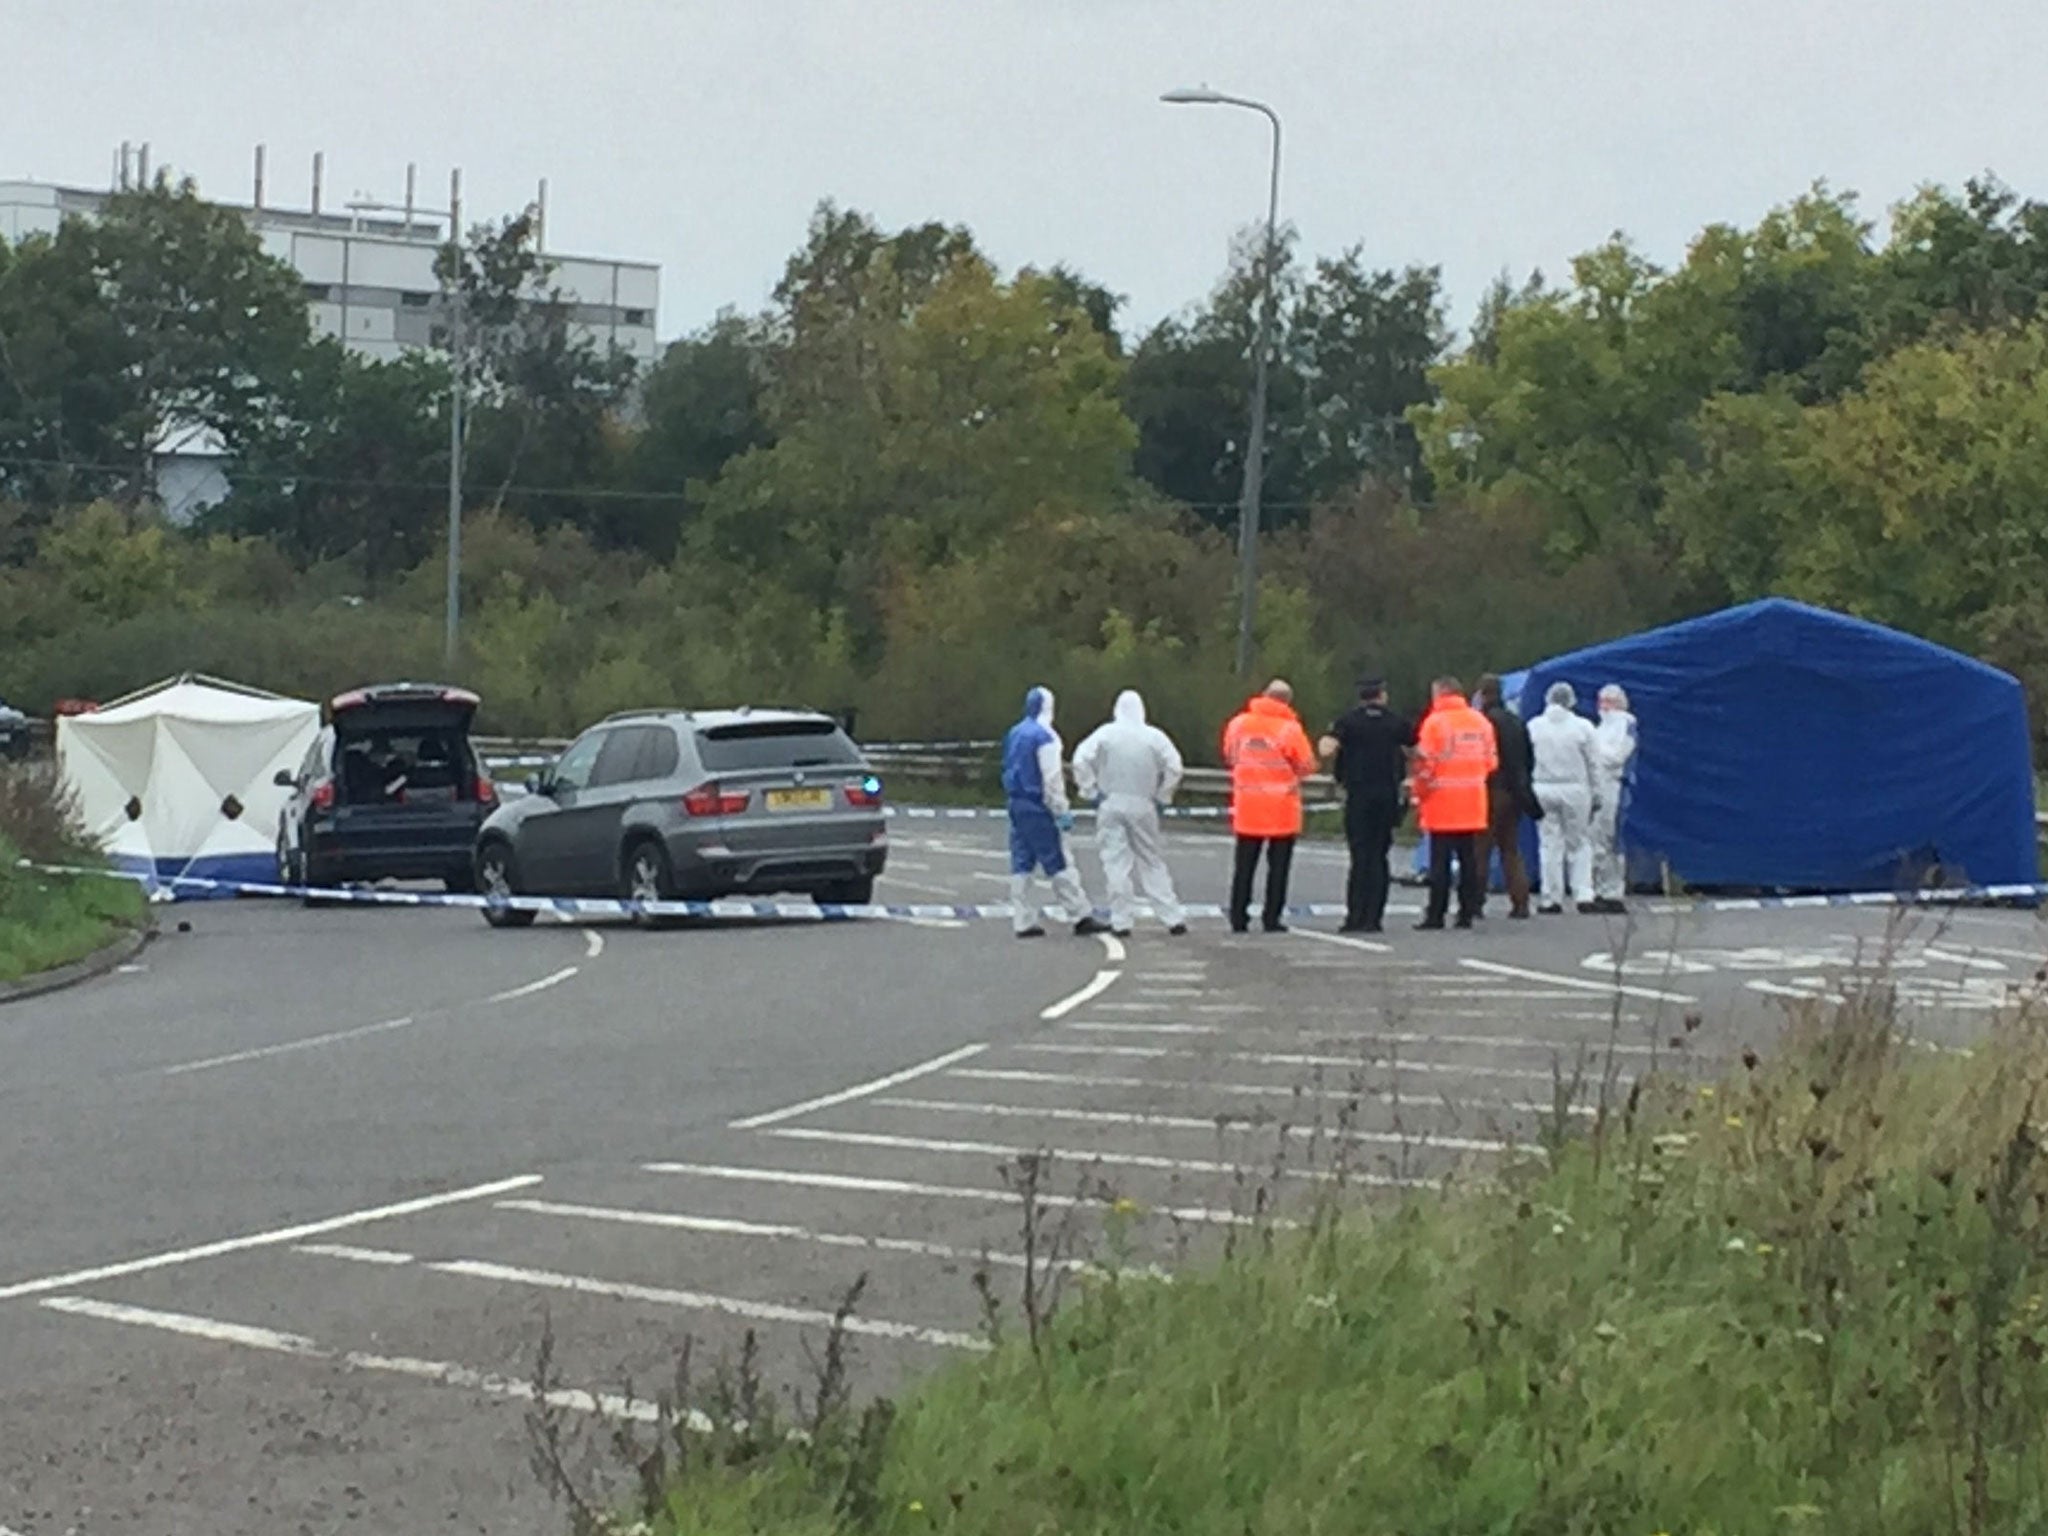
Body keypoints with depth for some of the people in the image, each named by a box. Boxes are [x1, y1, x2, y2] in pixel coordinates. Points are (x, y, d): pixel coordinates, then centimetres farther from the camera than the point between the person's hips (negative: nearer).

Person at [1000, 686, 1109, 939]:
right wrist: (1062, 812, -13)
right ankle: (1080, 916, -1)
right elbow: (1051, 778, -16)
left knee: (1022, 865, 8)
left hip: (1016, 804, 8)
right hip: (1038, 808, -8)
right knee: (1058, 864, -4)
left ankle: (1023, 921, 8)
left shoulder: (1014, 734, 11)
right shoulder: (1044, 737, -13)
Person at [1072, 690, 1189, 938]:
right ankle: (1173, 918, 9)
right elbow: (1174, 766, -7)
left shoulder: (1105, 734, -4)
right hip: (1143, 806, 2)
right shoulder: (1154, 736, -2)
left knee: (1116, 862, 1)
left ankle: (1121, 920, -3)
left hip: (1111, 805, -2)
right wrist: (1162, 798, 4)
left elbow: (1081, 761, -11)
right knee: (1153, 863, 11)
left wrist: (1092, 792, -2)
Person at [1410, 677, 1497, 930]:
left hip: (1442, 804, -4)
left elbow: (1424, 763, -11)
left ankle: (1436, 914, -1)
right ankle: (1468, 912, 7)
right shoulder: (1480, 721, 8)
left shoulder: (1434, 722, -8)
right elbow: (1491, 760, 9)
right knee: (1470, 859, 8)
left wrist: (1420, 796, -1)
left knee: (1440, 860, -1)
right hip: (1473, 805, 4)